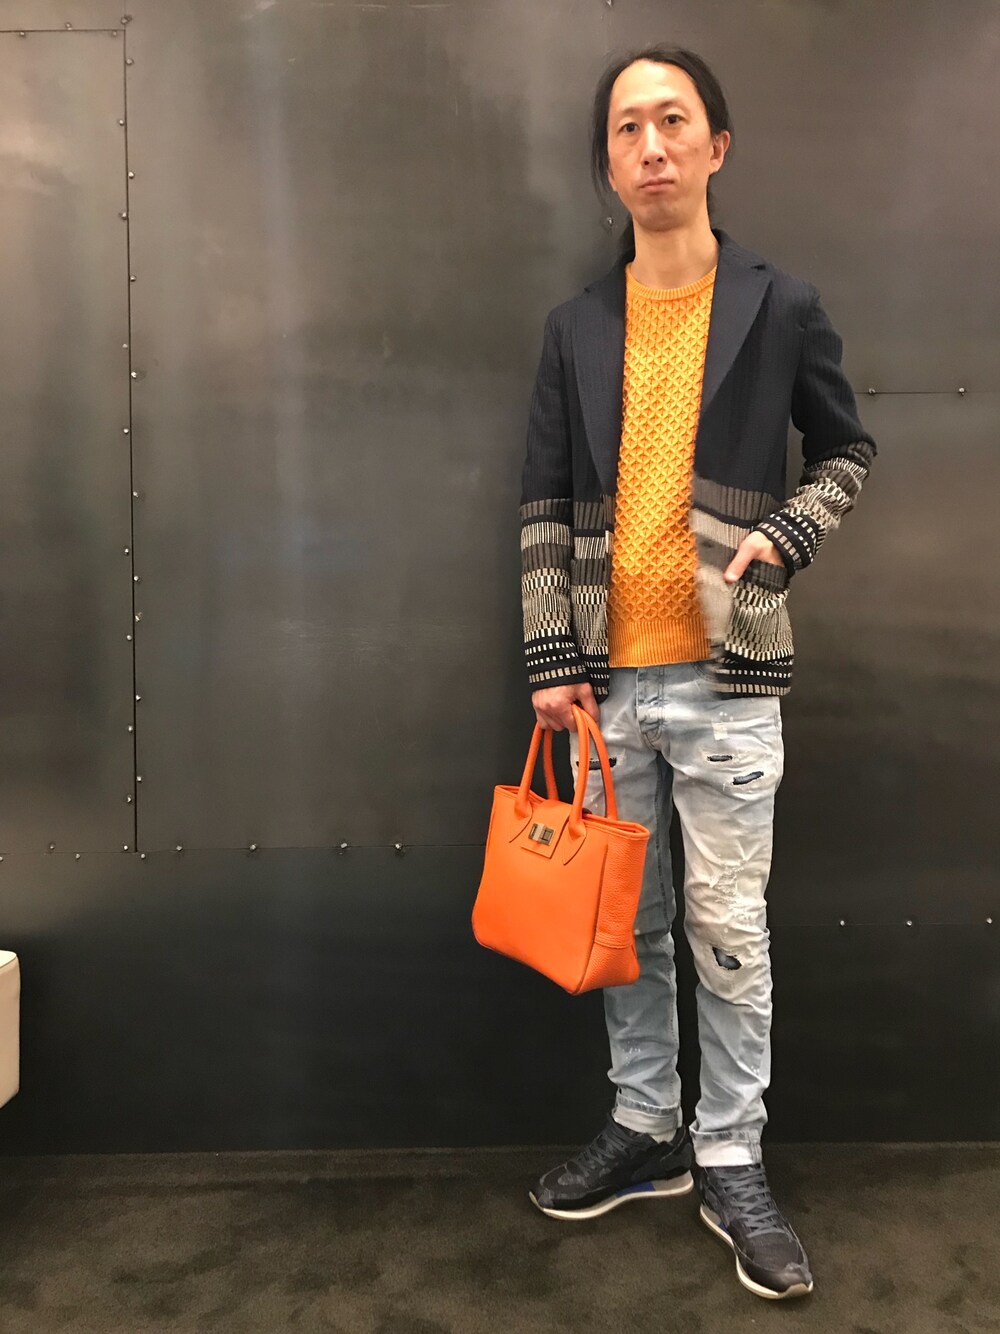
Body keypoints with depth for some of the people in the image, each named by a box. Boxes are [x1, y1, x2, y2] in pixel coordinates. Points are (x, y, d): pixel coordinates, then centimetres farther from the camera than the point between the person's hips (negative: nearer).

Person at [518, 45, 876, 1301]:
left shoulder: (781, 306, 2)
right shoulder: (578, 326, 7)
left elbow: (847, 452, 11)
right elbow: (545, 504, 6)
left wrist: (783, 534, -8)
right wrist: (551, 660, 0)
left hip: (727, 678, -2)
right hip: (608, 678, 3)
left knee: (728, 924, 3)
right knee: (629, 923, 12)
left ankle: (731, 1161, 20)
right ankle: (645, 1129, 30)